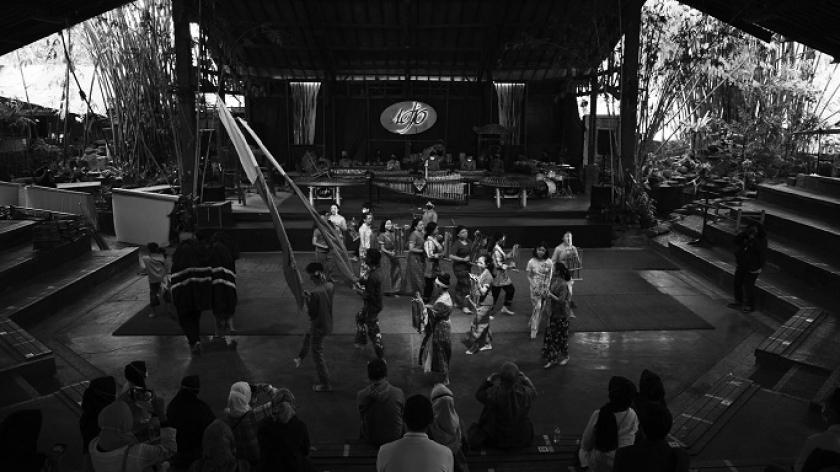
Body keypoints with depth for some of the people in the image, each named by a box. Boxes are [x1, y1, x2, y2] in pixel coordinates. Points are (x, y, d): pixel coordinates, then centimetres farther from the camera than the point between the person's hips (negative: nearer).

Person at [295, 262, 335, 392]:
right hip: (328, 324, 8)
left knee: (318, 356, 10)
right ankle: (300, 358, 59)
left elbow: (312, 313, -22)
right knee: (307, 337, 35)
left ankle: (326, 385, 22)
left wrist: (307, 299, -11)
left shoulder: (315, 293, -31)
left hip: (318, 327, -8)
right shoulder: (330, 286, -8)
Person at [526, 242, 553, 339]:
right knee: (537, 307, -12)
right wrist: (535, 288, -11)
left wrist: (546, 289, -7)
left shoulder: (548, 262, -4)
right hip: (534, 287, -3)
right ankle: (534, 330, -6)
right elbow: (529, 276, -3)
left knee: (541, 308, 8)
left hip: (544, 287, 3)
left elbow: (549, 277, 0)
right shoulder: (531, 262, -8)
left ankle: (532, 323, 30)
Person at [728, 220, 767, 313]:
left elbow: (761, 250, -26)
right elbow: (736, 240, -6)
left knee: (749, 286, -2)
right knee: (736, 283, 16)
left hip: (752, 268, -6)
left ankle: (750, 306, 15)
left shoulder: (762, 239, -12)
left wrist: (753, 240, -31)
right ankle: (738, 301, 35)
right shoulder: (746, 236, 3)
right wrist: (744, 233, -18)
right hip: (741, 265, 7)